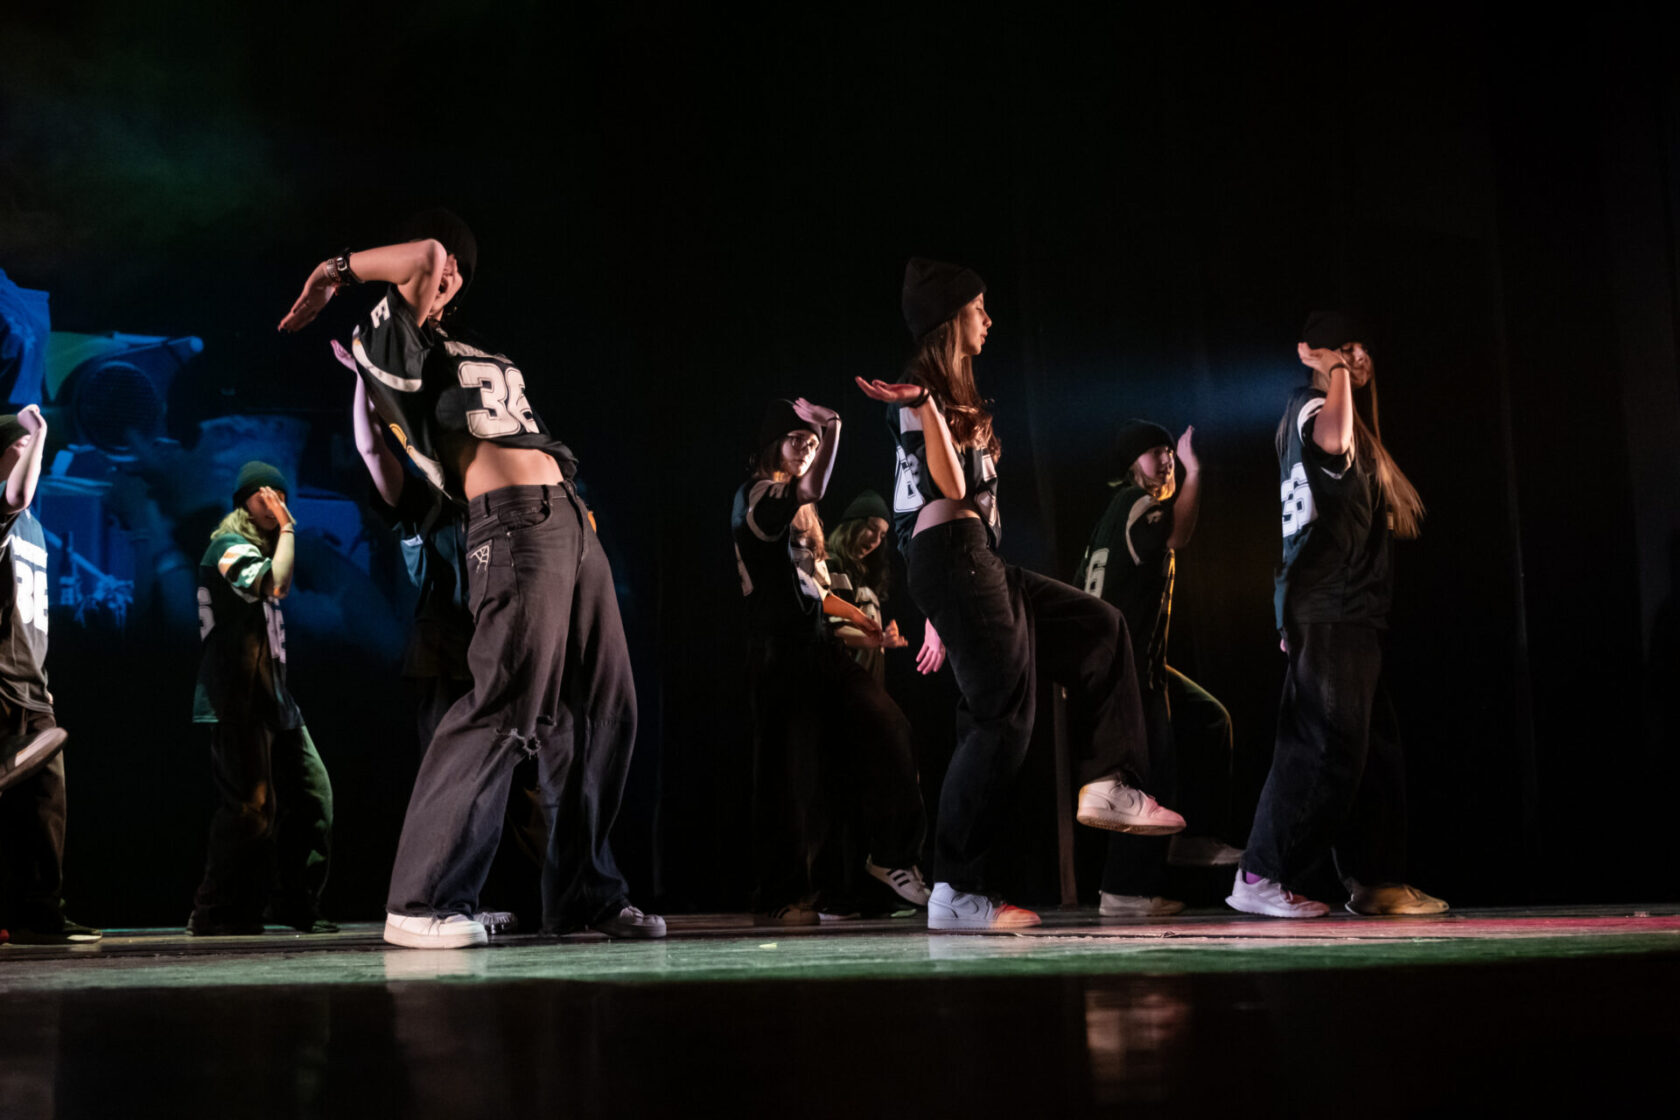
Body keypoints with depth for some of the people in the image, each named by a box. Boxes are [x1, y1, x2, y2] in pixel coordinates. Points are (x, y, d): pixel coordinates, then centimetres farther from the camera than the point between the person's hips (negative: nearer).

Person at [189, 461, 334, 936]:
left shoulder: (258, 546, 23)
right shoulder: (229, 546, -8)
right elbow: (276, 582, -23)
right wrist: (287, 528, -11)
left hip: (272, 699, 10)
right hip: (238, 702, -10)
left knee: (312, 793, 5)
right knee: (251, 806, -12)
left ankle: (297, 904, 11)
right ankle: (217, 913, -4)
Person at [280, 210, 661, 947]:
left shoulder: (469, 352, 28)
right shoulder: (391, 338, 3)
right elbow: (422, 253, -11)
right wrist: (337, 272, 1)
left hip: (570, 519, 9)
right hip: (515, 525, -9)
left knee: (602, 707, 6)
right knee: (506, 707, -17)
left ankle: (584, 892, 13)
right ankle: (423, 901, -13)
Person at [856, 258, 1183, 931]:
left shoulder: (949, 392, 22)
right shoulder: (923, 390, -8)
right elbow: (949, 486, -18)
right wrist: (925, 406, -31)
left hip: (974, 562, 11)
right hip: (951, 555, -11)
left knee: (1099, 628, 17)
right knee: (1002, 715, -12)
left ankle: (1106, 784, 11)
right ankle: (953, 893, -10)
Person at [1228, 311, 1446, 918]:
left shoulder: (1352, 418, 26)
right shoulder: (1308, 404, -5)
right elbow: (1335, 441, -31)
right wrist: (1336, 374, -19)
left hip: (1351, 612, 10)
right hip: (1325, 611, -10)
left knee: (1374, 748, 10)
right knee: (1329, 746, -14)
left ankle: (1376, 880, 14)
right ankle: (1260, 879, -13)